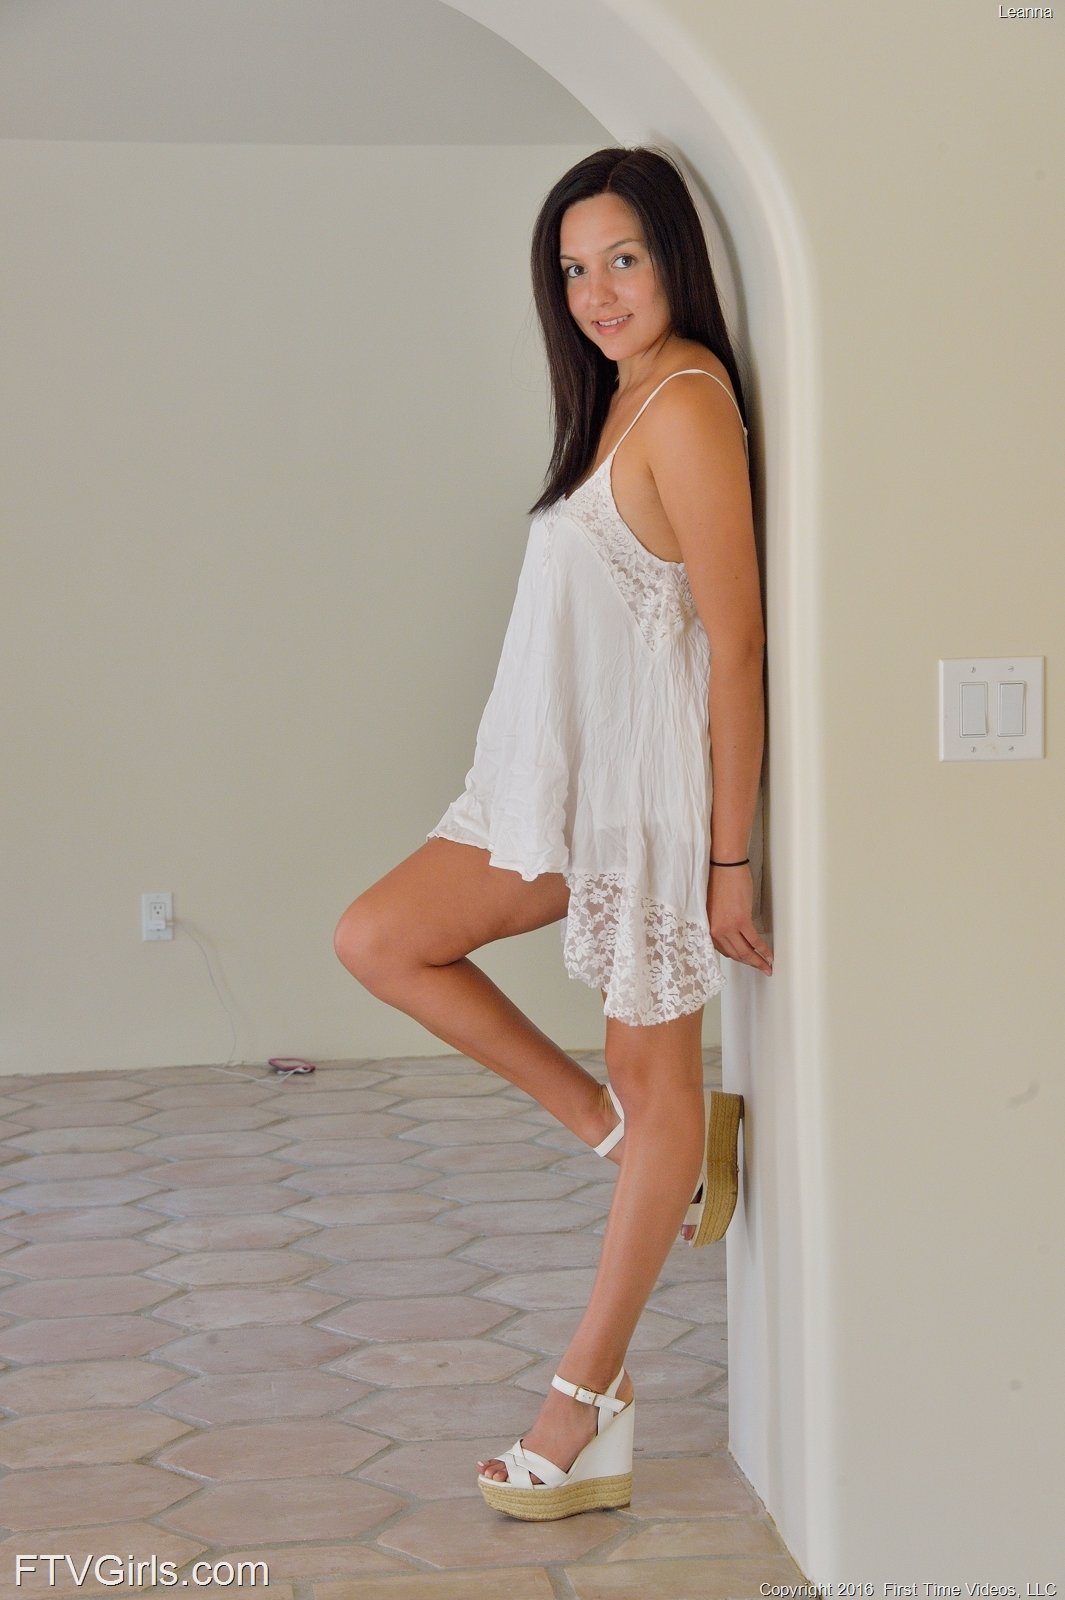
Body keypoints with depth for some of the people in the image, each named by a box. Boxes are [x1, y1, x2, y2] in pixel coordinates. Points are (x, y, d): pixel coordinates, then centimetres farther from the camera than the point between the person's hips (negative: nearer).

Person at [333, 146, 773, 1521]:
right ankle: (631, 1143, 12)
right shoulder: (622, 395, 13)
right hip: (568, 782, 10)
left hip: (652, 789, -9)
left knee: (655, 1084, 3)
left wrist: (729, 858, -19)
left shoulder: (686, 403, -16)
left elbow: (737, 643, -20)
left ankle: (589, 1403, 13)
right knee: (378, 939, 5)